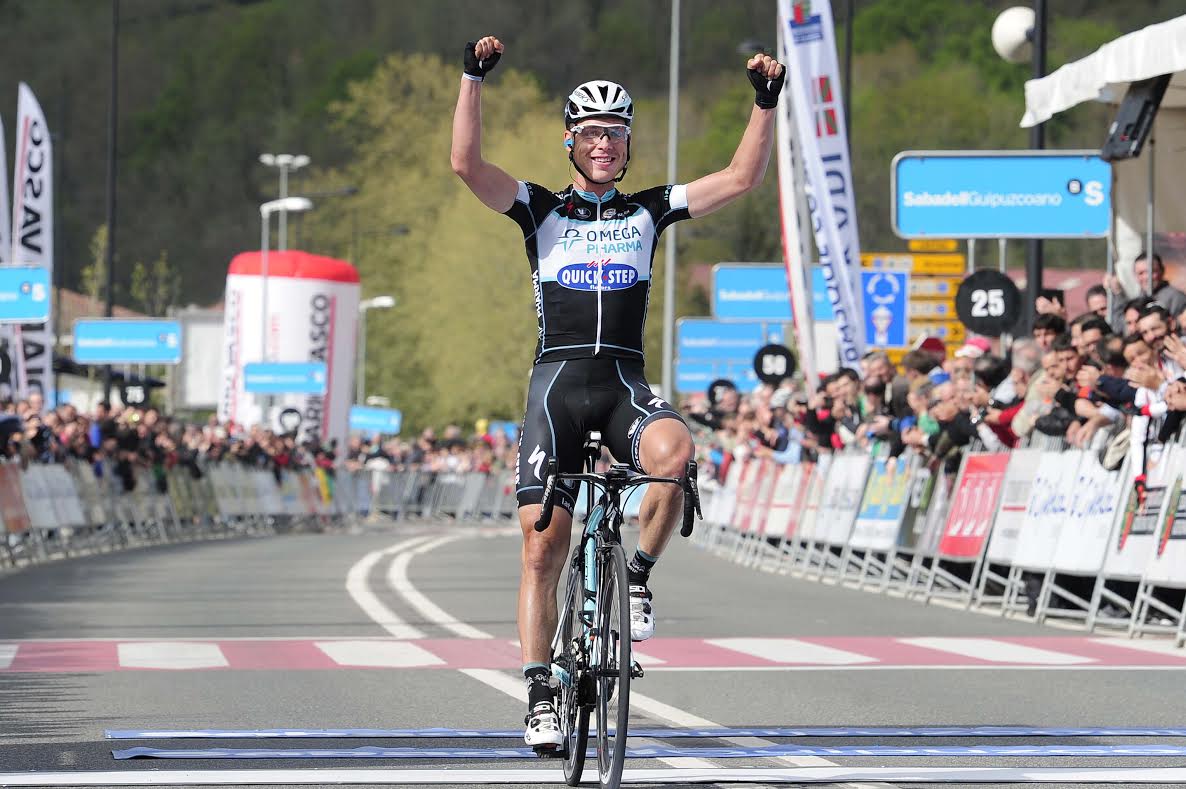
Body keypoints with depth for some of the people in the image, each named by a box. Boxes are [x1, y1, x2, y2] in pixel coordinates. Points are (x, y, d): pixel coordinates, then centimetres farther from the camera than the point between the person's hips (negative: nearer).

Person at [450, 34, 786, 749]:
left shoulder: (649, 212, 12)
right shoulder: (541, 210, 8)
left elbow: (742, 178, 6)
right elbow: (467, 163, -8)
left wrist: (767, 102, -5)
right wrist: (474, 80, -17)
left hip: (625, 385, 0)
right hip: (558, 381, 0)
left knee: (675, 451, -35)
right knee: (543, 548, -6)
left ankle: (640, 573, -11)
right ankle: (540, 696, 2)